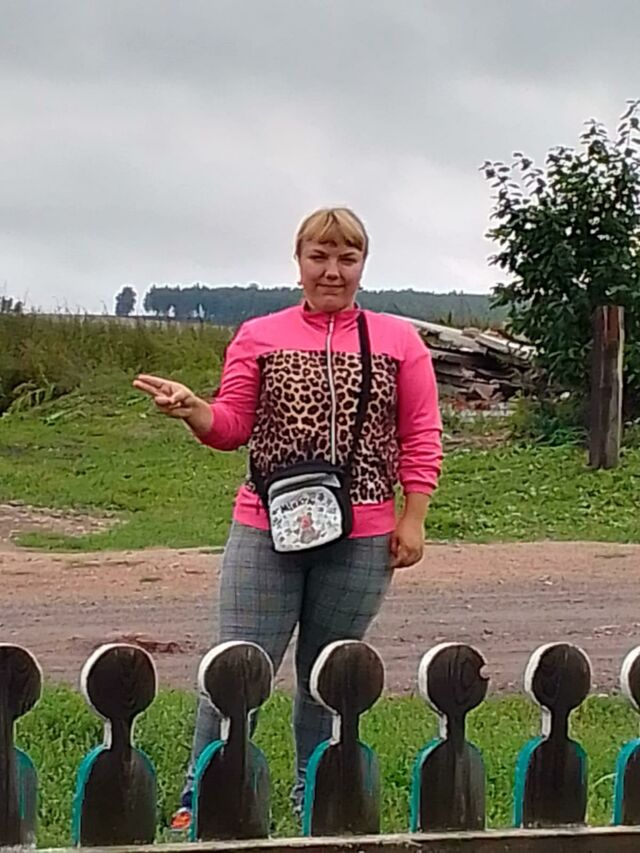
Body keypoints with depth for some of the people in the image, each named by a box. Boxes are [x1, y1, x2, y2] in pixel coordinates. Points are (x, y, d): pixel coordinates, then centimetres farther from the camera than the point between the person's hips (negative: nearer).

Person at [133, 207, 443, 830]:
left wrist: (412, 519, -2)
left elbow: (420, 438, 4)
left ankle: (313, 798, 27)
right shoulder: (259, 337, 6)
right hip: (265, 532, 0)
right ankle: (199, 800, 8)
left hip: (360, 540, 1)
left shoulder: (398, 341, 5)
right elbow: (231, 427, 3)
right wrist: (190, 408, -18)